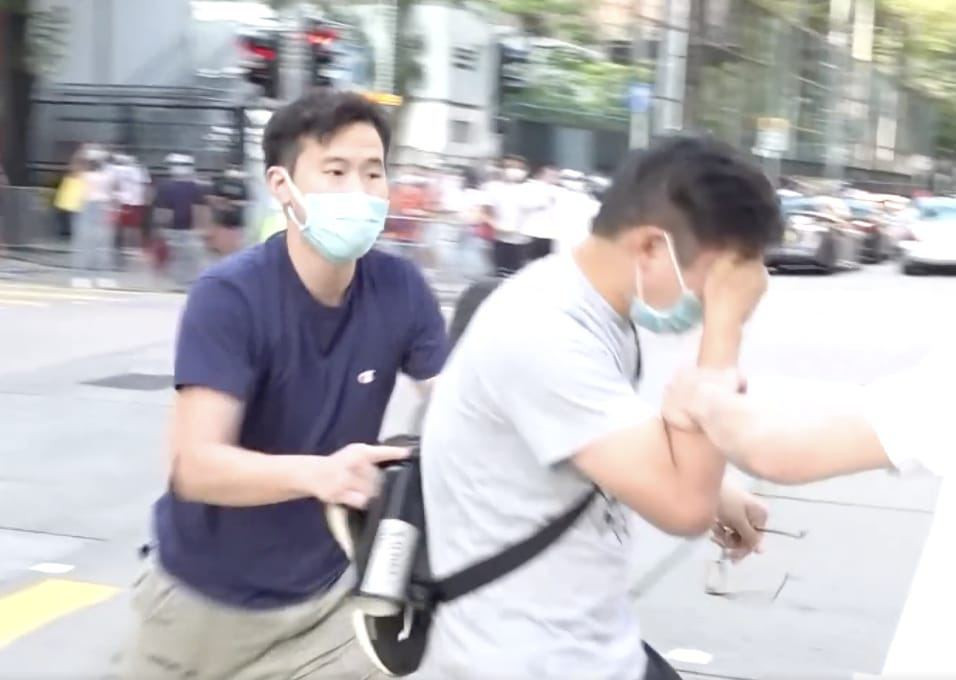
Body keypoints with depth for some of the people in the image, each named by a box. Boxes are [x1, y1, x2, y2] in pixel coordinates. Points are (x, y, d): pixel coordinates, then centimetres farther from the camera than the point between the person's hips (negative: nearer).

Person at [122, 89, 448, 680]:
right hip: (205, 595, -2)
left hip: (323, 594, 2)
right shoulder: (229, 296, -22)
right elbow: (195, 467, -28)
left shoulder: (402, 289, -11)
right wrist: (316, 472, -46)